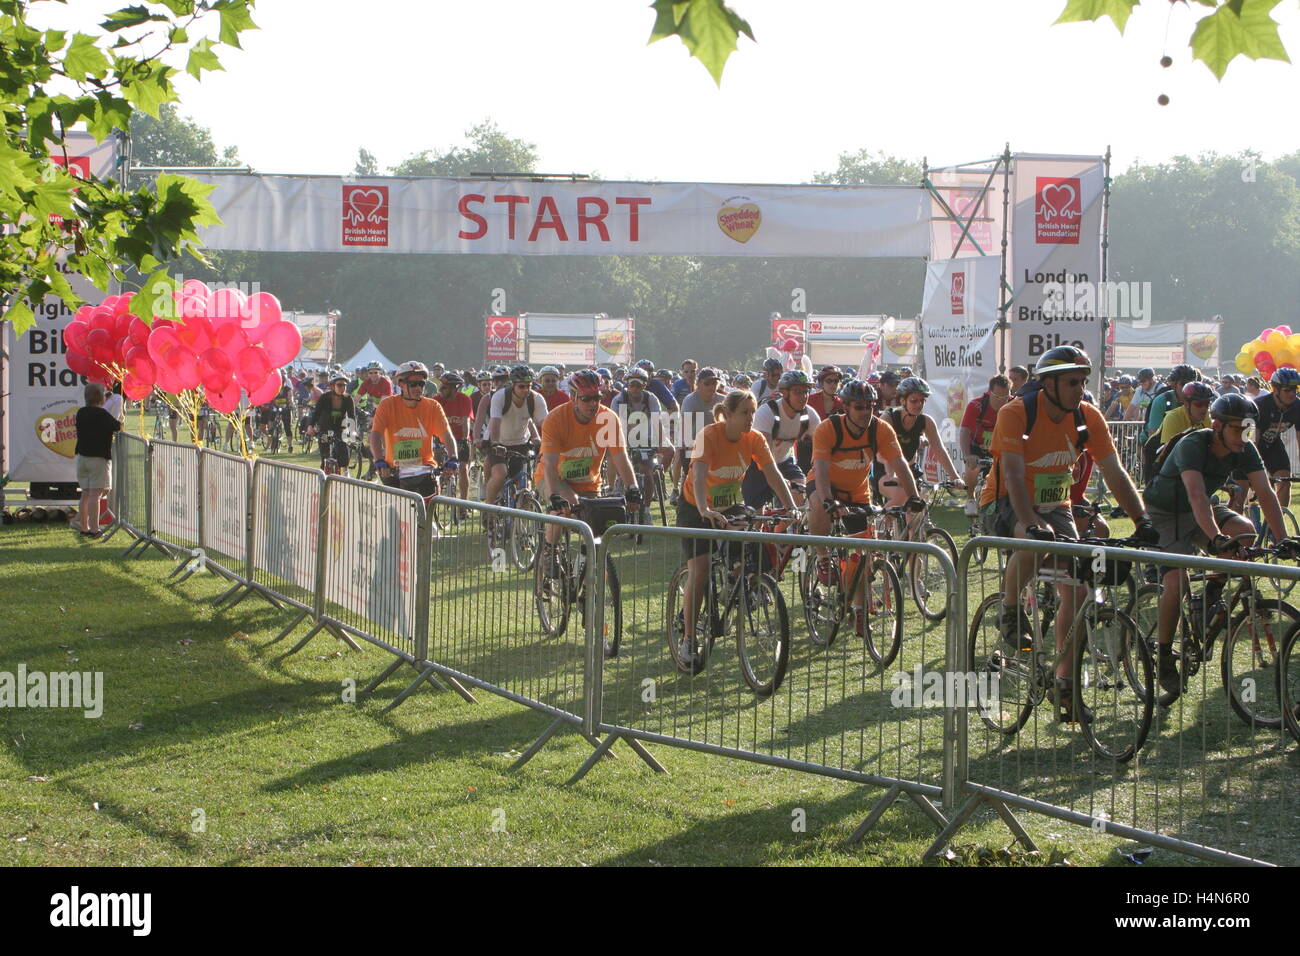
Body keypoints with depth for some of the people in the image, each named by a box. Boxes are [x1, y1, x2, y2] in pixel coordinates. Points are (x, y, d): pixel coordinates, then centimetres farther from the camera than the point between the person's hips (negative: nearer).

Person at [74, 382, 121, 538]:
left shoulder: (81, 413, 7)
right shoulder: (101, 414, -15)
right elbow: (118, 427, -7)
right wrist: (121, 419, 13)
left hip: (82, 457, 7)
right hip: (99, 458, -7)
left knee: (85, 494, 12)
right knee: (95, 494, -8)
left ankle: (84, 528, 14)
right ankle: (94, 530, -10)